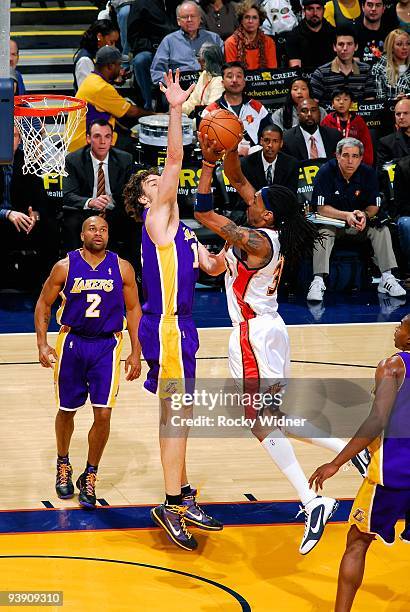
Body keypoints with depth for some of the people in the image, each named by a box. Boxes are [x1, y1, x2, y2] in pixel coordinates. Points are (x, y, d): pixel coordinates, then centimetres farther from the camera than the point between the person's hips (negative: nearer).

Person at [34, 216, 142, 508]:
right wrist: (43, 344, -7)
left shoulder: (122, 268, -4)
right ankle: (63, 466, 37)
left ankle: (90, 477, 10)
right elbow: (44, 304, 3)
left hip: (107, 345, 0)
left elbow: (133, 309, 3)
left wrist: (136, 352, -1)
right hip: (72, 342, 0)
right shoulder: (65, 267, -6)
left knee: (103, 414, -7)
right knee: (67, 410, 12)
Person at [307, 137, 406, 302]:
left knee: (381, 229, -20)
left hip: (360, 224, 3)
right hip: (332, 220, -3)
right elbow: (322, 208, -19)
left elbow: (374, 206, -3)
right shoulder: (326, 172, -16)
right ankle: (318, 281, -41)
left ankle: (387, 278, -22)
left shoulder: (368, 174, -8)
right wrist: (346, 215, -33)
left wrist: (364, 215, -27)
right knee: (324, 231, -33)